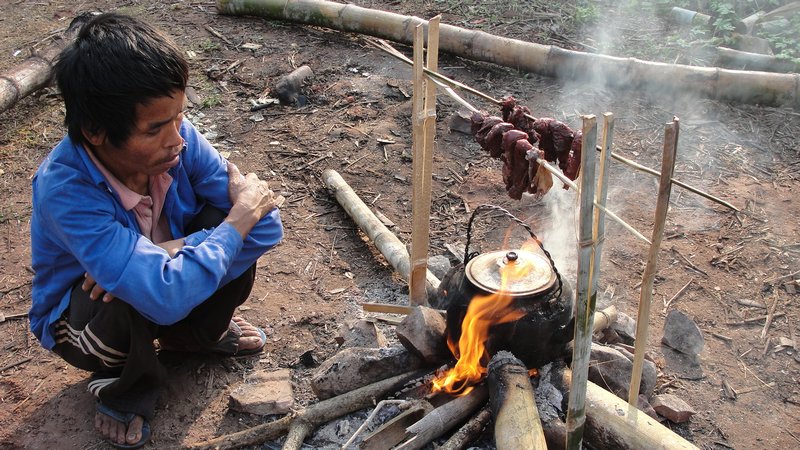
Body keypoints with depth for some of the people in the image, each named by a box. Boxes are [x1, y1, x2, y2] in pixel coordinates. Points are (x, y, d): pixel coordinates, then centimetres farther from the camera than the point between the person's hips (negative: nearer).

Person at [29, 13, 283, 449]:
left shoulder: (178, 138, -24)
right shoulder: (65, 190, -37)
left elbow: (266, 225, -22)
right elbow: (166, 296, -46)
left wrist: (175, 252, -34)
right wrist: (240, 218, -33)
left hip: (169, 273, 4)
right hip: (86, 312, -4)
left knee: (234, 230, -24)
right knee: (136, 298, -38)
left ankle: (197, 333, 9)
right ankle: (125, 388, 0)